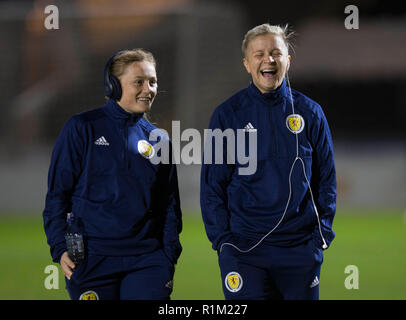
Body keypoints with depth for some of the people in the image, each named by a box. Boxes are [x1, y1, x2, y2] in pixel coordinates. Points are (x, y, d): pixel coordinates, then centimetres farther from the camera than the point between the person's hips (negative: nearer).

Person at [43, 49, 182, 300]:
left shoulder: (158, 140, 12)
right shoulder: (82, 128, 1)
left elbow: (170, 204, 17)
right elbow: (58, 191, 0)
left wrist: (169, 258, 7)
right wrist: (60, 249, -8)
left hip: (147, 259, 2)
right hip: (92, 260, -2)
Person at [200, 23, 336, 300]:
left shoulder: (309, 112, 5)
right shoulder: (228, 114, 2)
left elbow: (326, 178, 9)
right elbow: (212, 183, 3)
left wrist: (322, 233, -1)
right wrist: (222, 239, -6)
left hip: (301, 246, 2)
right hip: (244, 246, -1)